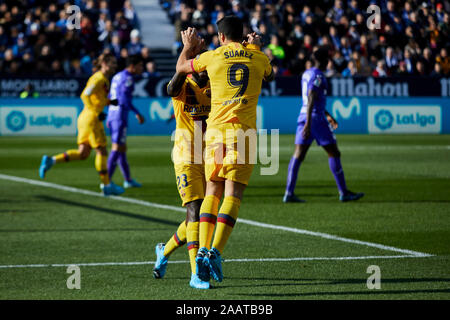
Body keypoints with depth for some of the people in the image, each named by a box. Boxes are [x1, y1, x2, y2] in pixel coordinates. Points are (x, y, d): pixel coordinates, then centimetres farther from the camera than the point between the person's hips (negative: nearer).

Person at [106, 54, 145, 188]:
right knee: (117, 148, -9)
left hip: (112, 114, 10)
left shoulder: (117, 77, 18)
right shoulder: (127, 78, -11)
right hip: (120, 116, -10)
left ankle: (128, 180, 23)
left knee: (122, 148, 15)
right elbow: (124, 98, -21)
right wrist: (137, 113, -20)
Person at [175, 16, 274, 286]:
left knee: (213, 192, 10)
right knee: (233, 195, -5)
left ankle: (203, 250, -1)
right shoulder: (258, 58, 9)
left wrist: (188, 46, 42)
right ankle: (216, 252, -19)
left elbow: (181, 67, 24)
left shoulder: (212, 57, 6)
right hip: (244, 132, -1)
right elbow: (271, 75, 33)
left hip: (215, 131, 1)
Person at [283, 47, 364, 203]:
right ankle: (343, 192, 5)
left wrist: (327, 115, 33)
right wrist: (308, 124, -24)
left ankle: (289, 193, -6)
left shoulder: (306, 74, 16)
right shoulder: (318, 76, -12)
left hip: (303, 116, 9)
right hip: (316, 118, -8)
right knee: (334, 153, 1)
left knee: (298, 155, 1)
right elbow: (311, 100, -20)